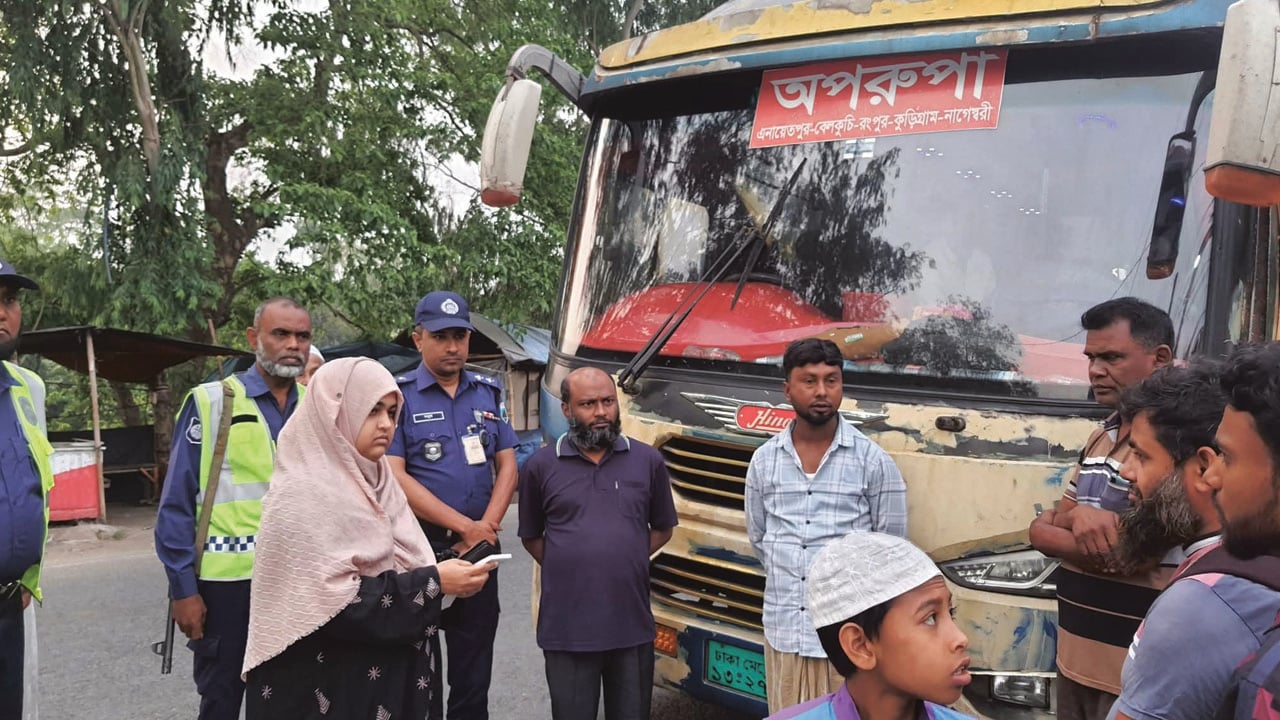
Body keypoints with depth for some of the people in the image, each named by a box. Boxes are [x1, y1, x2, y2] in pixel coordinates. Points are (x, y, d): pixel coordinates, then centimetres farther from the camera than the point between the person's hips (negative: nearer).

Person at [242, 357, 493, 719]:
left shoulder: (372, 482, 9)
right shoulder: (304, 494, -16)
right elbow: (332, 602, -24)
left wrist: (439, 576, -3)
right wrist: (432, 583, -22)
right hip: (326, 686, -8)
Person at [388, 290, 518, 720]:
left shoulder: (489, 394, 8)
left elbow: (507, 466, 7)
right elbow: (393, 478, -14)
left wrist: (486, 527, -10)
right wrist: (465, 526, -16)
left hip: (479, 554, 4)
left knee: (474, 674, 13)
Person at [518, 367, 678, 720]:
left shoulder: (648, 461, 2)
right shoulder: (541, 466, -1)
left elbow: (662, 529, 13)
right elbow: (531, 537, 11)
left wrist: (625, 560, 1)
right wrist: (566, 568, -1)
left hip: (632, 624, 1)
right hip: (566, 628, -1)